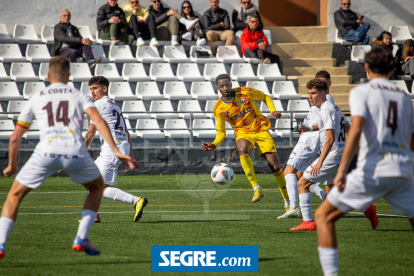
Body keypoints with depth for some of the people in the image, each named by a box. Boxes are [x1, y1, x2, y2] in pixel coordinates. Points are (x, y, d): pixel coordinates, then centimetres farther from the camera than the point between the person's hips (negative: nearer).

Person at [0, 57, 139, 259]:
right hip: (75, 152, 0)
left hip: (46, 152, 0)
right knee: (97, 187, 29)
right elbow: (98, 120, 0)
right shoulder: (78, 96, 20)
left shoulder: (35, 99, 23)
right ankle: (81, 240, 17)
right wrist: (116, 151, -6)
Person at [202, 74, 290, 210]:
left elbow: (265, 97, 7)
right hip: (243, 133, 0)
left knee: (275, 166, -5)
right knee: (242, 150, -38)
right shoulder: (219, 109, -8)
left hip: (261, 130, 0)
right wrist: (214, 145, -20)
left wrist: (273, 110, -10)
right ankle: (256, 189, -35)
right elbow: (221, 132, -1)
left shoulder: (246, 92, -10)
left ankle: (288, 202, 10)